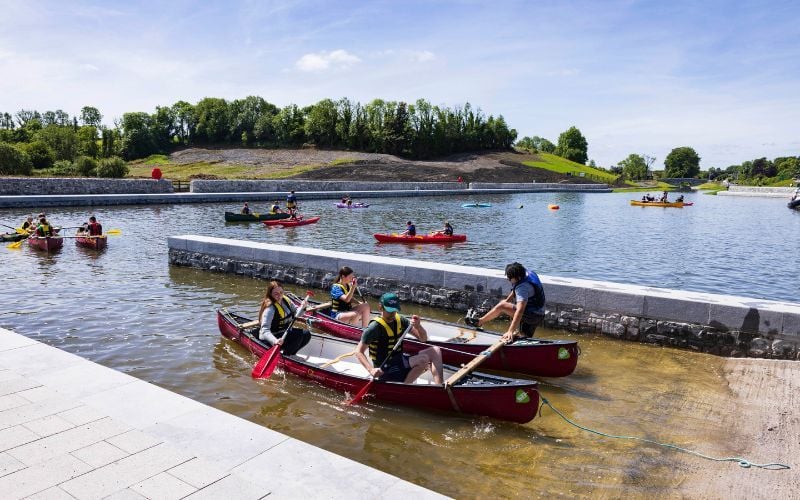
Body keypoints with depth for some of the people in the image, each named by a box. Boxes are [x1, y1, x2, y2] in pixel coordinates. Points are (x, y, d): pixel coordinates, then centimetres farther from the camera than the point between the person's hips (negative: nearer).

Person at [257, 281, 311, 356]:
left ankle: (290, 354, 10)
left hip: (285, 332, 8)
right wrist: (275, 341, -50)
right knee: (298, 336, -24)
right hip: (271, 339, -8)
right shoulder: (270, 308, -24)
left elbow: (297, 313, 14)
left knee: (306, 334, -3)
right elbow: (265, 330, -33)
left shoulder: (286, 301, -1)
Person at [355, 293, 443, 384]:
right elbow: (359, 352, -14)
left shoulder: (400, 321, 4)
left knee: (435, 351, -4)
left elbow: (423, 338, 5)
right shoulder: (375, 327, -15)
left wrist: (418, 326, -17)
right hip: (387, 370, -8)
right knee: (423, 359, -26)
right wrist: (371, 370, -29)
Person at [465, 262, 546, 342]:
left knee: (502, 306, -11)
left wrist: (510, 331, -46)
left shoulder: (523, 287, -31)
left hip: (533, 316, -10)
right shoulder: (526, 273, -2)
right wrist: (507, 300, 17)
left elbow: (520, 311, -41)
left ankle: (479, 322, 5)